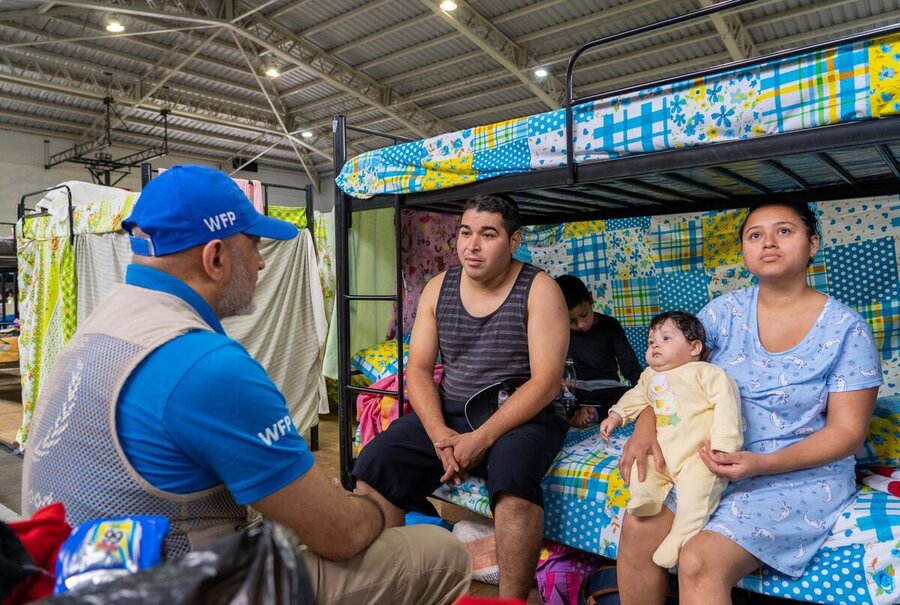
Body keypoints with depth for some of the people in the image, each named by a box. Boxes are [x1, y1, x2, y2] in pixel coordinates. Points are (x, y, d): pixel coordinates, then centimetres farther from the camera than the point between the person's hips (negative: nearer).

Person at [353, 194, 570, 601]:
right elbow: (418, 370, 2)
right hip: (447, 415, 4)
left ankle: (512, 599, -17)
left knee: (512, 470, -36)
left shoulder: (538, 289, -7)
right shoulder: (438, 289, 6)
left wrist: (483, 438, -23)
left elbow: (546, 381, -14)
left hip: (521, 419, -4)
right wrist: (439, 434, -15)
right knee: (374, 463, -17)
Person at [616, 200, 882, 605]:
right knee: (639, 527, -18)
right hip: (717, 464, 4)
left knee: (700, 563, -26)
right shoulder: (727, 311, 3)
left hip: (801, 474, -3)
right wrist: (645, 428, -16)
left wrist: (762, 463, -22)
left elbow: (847, 431, -7)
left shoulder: (846, 328, -6)